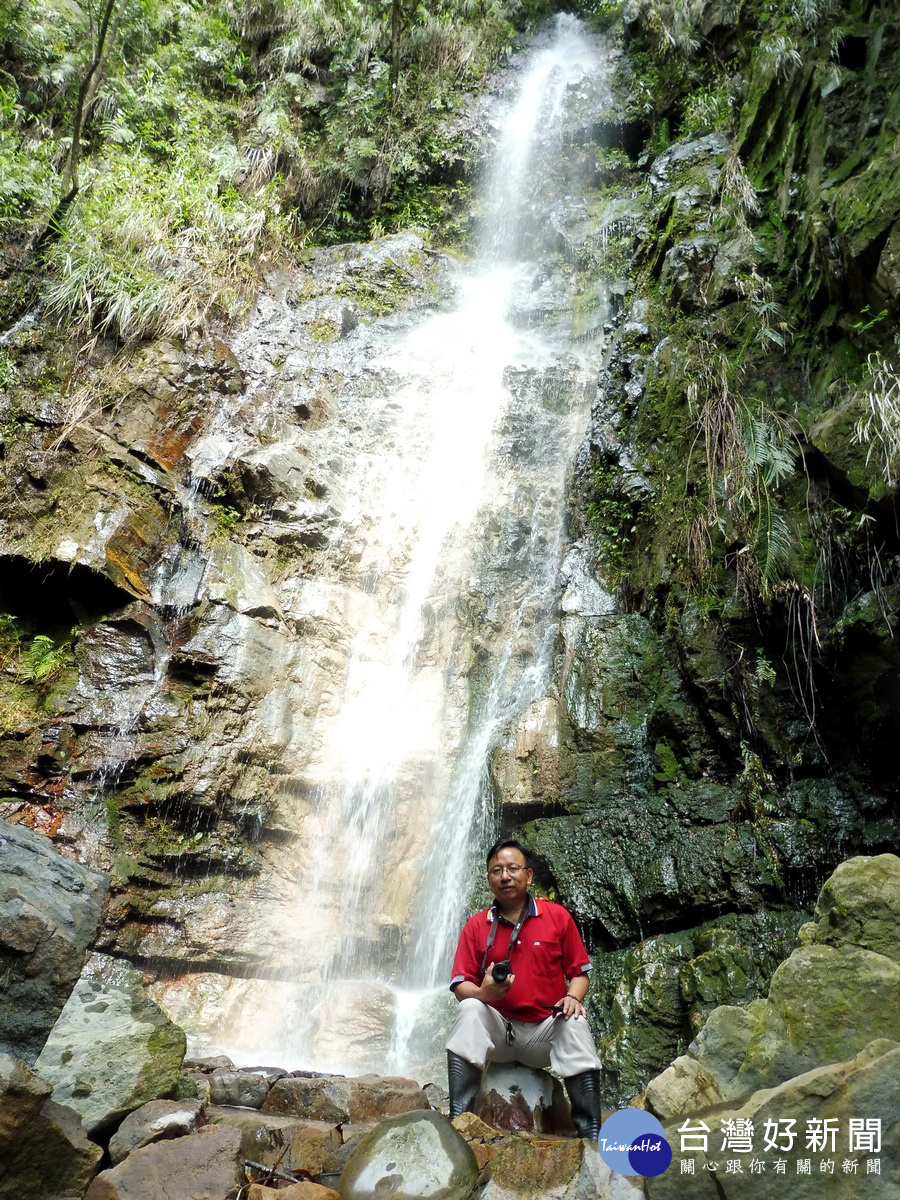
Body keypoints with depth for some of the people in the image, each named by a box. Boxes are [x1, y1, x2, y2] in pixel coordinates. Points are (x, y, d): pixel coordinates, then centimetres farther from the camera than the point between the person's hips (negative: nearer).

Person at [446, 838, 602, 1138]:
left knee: (574, 1022, -29)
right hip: (496, 1028, 1)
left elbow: (580, 971, 3)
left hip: (546, 1029, 0)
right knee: (469, 1009, -28)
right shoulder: (475, 926, 0)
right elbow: (460, 985, -3)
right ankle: (458, 1120, -27)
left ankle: (591, 1132, -25)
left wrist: (573, 997, -19)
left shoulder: (558, 916, 0)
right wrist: (483, 993, -26)